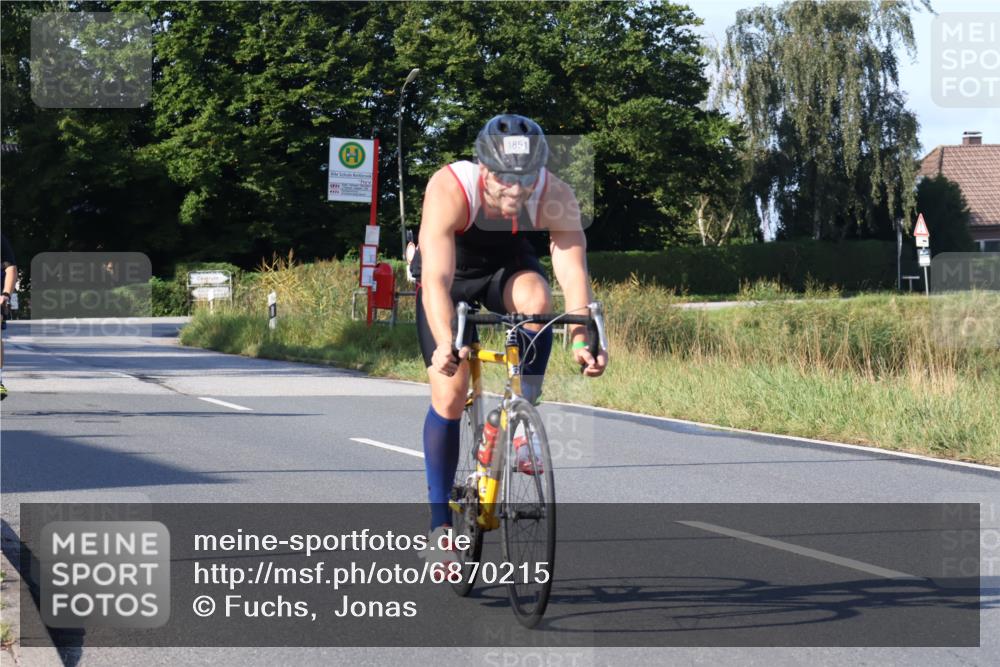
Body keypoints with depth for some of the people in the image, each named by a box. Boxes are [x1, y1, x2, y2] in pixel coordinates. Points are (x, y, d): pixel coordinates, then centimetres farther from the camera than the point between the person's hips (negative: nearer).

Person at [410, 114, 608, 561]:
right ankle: (440, 523, 2)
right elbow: (437, 279, -44)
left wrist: (582, 340, -49)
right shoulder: (449, 190, -37)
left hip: (506, 266, 2)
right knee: (448, 397, -9)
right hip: (452, 274, -1)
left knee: (535, 298, -35)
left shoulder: (556, 199, -30)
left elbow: (574, 273, -34)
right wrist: (445, 345, -58)